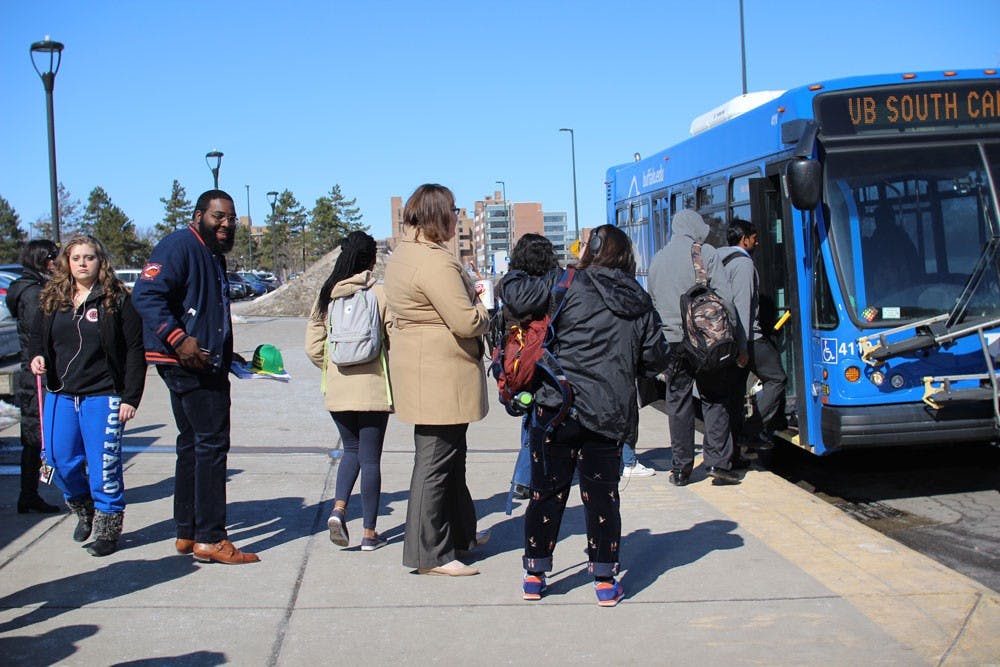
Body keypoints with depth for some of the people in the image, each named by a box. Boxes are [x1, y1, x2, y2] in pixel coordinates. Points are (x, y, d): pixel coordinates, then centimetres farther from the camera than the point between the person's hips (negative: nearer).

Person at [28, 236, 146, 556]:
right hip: (60, 395, 5)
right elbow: (37, 336, 24)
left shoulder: (117, 299, -4)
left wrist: (130, 397, -11)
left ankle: (107, 527, 13)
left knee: (104, 466, -2)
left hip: (103, 396, -5)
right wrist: (36, 356, 0)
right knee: (61, 460, 8)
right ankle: (84, 510, 34)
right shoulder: (52, 299, 10)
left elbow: (135, 350, -6)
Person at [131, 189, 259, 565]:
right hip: (188, 365, -11)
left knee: (193, 445, 14)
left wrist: (228, 356, 19)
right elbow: (145, 294, -22)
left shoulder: (214, 256, 21)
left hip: (205, 365, 11)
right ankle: (209, 540, -6)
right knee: (212, 445, -10)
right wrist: (178, 339, -29)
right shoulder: (179, 246, -11)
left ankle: (187, 533, 23)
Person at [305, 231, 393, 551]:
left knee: (351, 450, 20)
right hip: (373, 388, -3)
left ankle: (338, 508, -1)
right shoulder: (380, 294, -9)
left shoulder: (327, 294, 2)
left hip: (337, 390, 3)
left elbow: (313, 347, 2)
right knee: (370, 458, 5)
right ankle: (369, 533, 11)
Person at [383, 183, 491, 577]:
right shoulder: (435, 262, -21)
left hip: (418, 365, 11)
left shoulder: (403, 254, 13)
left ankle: (460, 533, 36)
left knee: (450, 455, 22)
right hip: (440, 376, -11)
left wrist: (470, 298, 17)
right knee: (436, 460, -4)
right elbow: (467, 322, -24)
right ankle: (429, 554, 4)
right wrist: (483, 311, -2)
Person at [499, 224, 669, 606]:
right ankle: (605, 581, 13)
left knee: (547, 490, 8)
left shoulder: (569, 284, -5)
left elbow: (517, 296, -12)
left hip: (558, 406, -2)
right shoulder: (641, 303, 9)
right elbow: (655, 361, 11)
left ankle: (535, 574, 18)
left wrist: (512, 277, 10)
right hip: (609, 414, 3)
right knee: (601, 494, 10)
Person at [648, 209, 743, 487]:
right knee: (715, 401, 5)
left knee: (678, 404, 6)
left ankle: (681, 468, 8)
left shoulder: (657, 259, 13)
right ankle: (717, 462, 0)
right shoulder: (705, 253, -2)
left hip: (671, 342, 3)